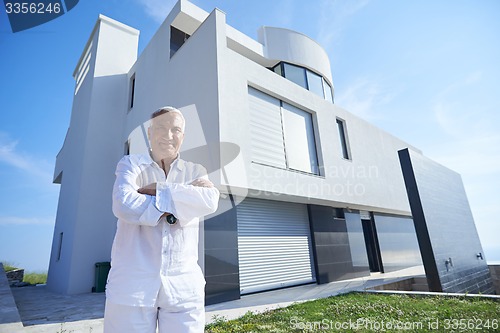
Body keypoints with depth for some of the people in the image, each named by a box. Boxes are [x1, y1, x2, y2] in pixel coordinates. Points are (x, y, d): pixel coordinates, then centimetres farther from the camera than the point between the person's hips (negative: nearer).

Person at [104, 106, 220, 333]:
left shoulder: (195, 171, 8)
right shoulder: (130, 164, 5)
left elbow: (210, 201, -13)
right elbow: (124, 205, -15)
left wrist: (157, 190, -13)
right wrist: (185, 199, -12)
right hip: (132, 284, -1)